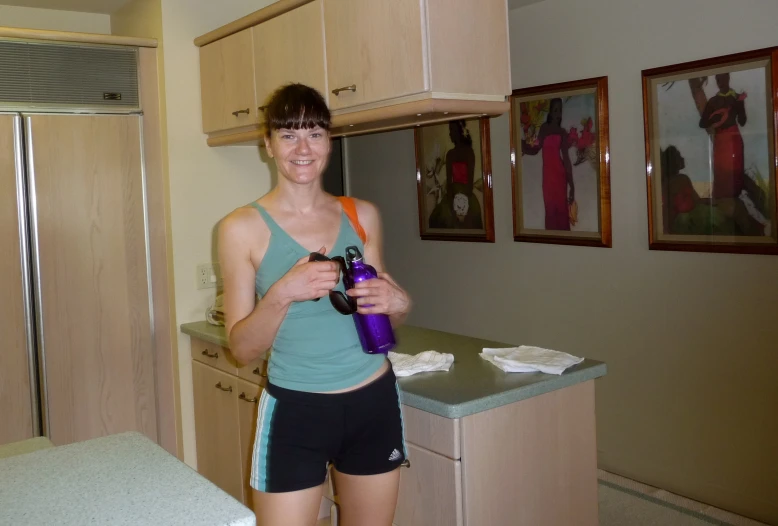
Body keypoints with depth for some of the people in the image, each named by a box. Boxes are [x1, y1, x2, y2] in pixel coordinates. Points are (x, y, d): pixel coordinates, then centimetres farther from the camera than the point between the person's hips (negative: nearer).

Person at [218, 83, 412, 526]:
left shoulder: (363, 215, 1)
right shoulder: (243, 227, -9)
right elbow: (242, 349, -8)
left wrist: (397, 303, -10)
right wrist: (284, 293, -25)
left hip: (374, 404, 4)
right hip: (295, 410, -3)